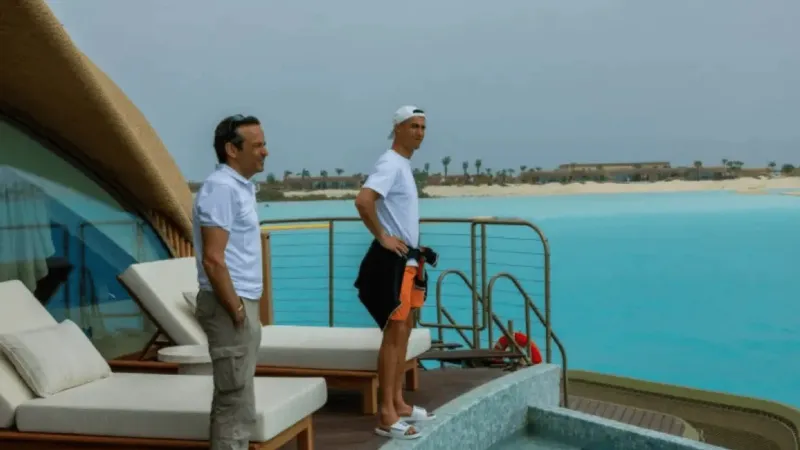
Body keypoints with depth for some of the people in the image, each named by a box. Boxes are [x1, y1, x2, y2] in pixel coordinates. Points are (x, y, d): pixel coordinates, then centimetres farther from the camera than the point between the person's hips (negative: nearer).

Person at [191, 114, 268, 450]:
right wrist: (236, 312, -18)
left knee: (232, 401, 15)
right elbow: (213, 258, -22)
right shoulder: (221, 187, -16)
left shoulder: (240, 186, 14)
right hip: (229, 307, -10)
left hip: (241, 303, 10)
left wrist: (245, 309, 16)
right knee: (237, 406, -5)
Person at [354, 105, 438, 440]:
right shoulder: (390, 163, -15)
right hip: (392, 260, -10)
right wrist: (382, 236, -21)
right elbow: (363, 201, -30)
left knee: (404, 332, 14)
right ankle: (386, 415, -4)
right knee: (394, 334, -8)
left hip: (408, 259, 10)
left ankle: (398, 403, 23)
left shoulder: (405, 165, 16)